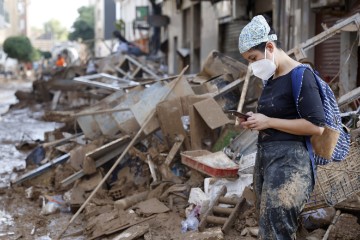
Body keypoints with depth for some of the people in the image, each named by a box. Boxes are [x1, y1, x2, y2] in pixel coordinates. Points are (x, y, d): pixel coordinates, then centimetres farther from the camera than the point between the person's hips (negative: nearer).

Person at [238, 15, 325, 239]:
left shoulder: (301, 75, -13)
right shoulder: (271, 77, 14)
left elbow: (316, 126, -18)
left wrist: (268, 122, -16)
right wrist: (255, 121, 7)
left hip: (289, 160, -9)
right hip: (265, 155, 9)